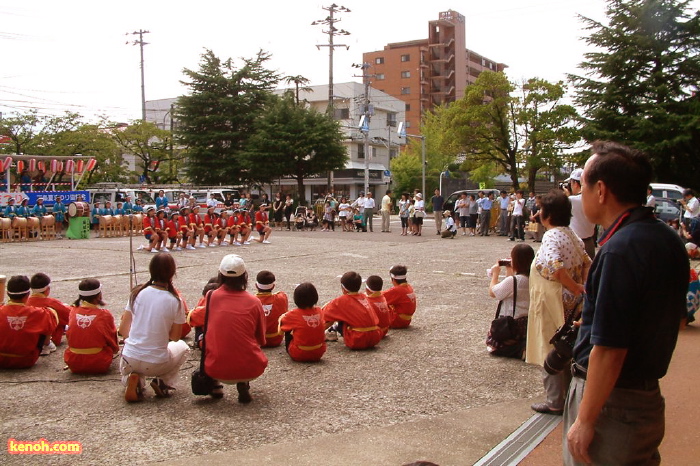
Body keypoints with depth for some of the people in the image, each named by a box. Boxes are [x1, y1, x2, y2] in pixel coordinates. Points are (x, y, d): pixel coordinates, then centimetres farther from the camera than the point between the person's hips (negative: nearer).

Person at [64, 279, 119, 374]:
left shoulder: (73, 311, -3)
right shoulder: (105, 315, -11)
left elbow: (69, 336, 10)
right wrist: (116, 349, 25)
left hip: (73, 365, 3)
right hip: (98, 366, -3)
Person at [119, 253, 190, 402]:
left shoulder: (137, 293, -2)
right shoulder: (175, 301, -9)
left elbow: (123, 329, 3)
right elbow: (175, 337, -2)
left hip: (129, 360, 2)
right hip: (156, 364, -2)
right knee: (182, 347, 30)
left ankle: (134, 380, 4)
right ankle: (163, 382, 7)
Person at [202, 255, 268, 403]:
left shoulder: (212, 296, 0)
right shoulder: (254, 302, -2)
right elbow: (261, 340, 8)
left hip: (216, 370, 1)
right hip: (249, 370, -1)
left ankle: (215, 385, 17)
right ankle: (243, 384, 6)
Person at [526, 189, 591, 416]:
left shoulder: (551, 237, -19)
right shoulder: (572, 236, 8)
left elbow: (556, 267, -33)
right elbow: (587, 264, 11)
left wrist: (576, 288, -23)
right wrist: (581, 288, 7)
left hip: (551, 303, -9)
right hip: (569, 304, 9)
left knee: (549, 353, 3)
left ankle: (555, 402, 12)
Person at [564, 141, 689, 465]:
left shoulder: (619, 250, -24)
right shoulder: (669, 241, 5)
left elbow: (609, 349, -25)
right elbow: (676, 318, 17)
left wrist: (584, 421, -18)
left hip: (612, 399, -9)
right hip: (648, 397, 9)